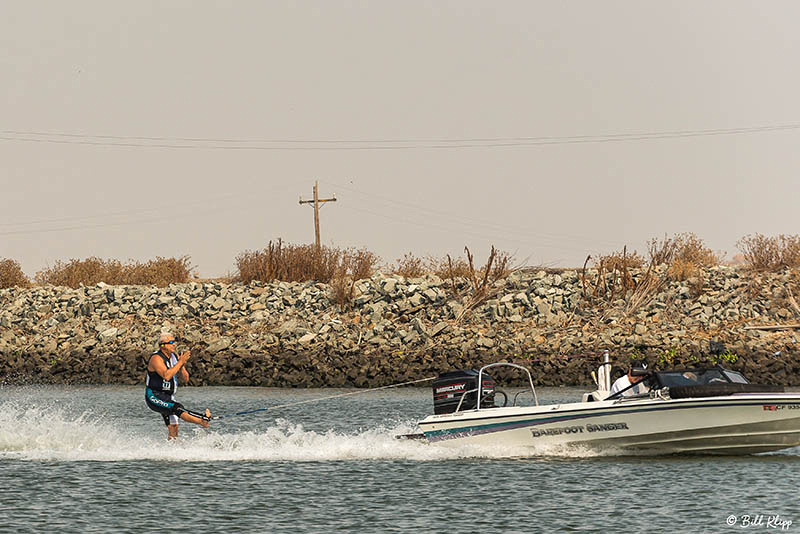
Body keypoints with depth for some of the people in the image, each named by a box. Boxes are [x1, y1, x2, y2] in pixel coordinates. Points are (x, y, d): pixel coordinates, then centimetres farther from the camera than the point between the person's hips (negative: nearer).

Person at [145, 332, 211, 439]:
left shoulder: (174, 357, 9)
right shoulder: (156, 358, -14)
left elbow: (185, 379, 9)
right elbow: (166, 376, -30)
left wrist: (182, 366, -10)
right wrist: (180, 362, -26)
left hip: (168, 397, 8)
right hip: (154, 397, -8)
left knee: (173, 428, 3)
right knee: (177, 408, -29)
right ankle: (203, 420, -40)